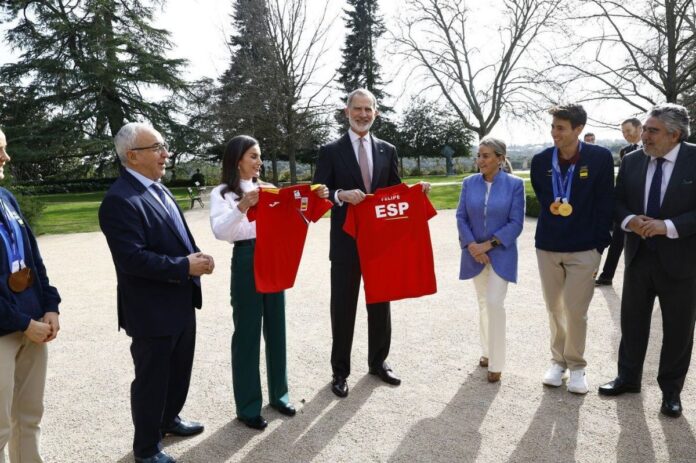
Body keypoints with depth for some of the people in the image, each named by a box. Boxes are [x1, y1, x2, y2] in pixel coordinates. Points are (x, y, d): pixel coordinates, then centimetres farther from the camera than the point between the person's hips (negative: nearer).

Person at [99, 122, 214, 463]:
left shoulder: (157, 188, 9)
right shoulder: (120, 199, -21)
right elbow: (133, 258, -28)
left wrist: (196, 257, -1)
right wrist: (185, 267, -23)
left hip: (180, 302, 9)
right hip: (151, 309, -9)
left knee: (180, 368, 24)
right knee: (151, 378, 9)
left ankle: (169, 418, 47)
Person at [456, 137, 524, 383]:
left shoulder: (515, 184, -8)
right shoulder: (469, 183, 0)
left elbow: (516, 223, -10)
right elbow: (461, 217, 0)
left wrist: (489, 244, -17)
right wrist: (471, 245, -13)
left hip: (501, 253, -3)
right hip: (475, 253, 3)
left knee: (494, 303, -11)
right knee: (482, 303, 13)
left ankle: (496, 363, 3)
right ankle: (487, 351, 30)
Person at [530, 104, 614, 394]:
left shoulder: (600, 158, -9)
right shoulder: (540, 161, -2)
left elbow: (605, 204, -6)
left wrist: (600, 244, -7)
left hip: (584, 248, -3)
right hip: (548, 246, 3)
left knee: (576, 311, 1)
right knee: (554, 308, 13)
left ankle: (576, 365, 22)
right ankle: (558, 360, 30)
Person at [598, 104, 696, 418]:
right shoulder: (632, 161, 1)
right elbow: (618, 202, 6)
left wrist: (668, 226, -25)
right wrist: (630, 220, -14)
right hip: (639, 256, 3)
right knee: (632, 321, 14)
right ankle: (628, 377, 31)